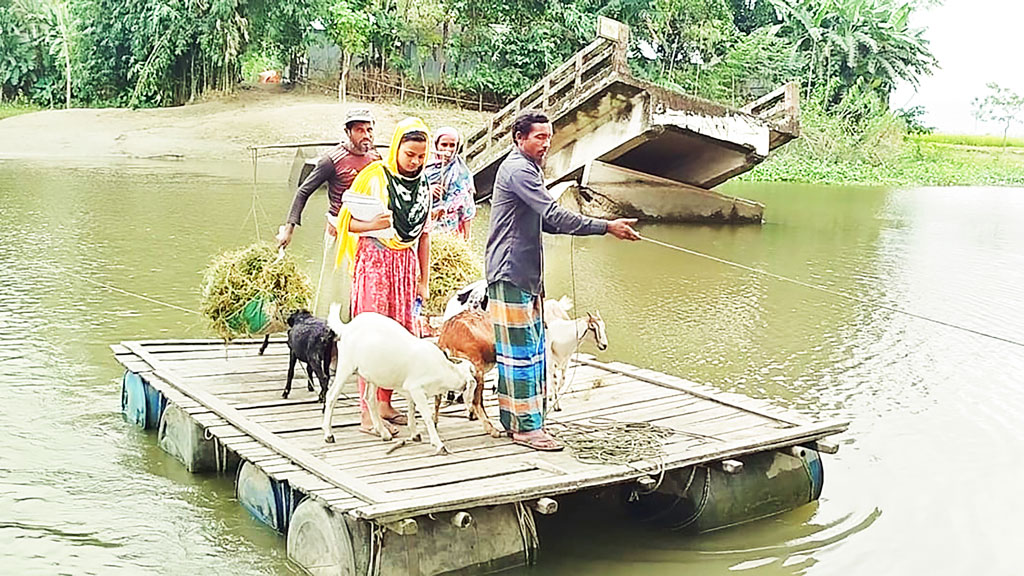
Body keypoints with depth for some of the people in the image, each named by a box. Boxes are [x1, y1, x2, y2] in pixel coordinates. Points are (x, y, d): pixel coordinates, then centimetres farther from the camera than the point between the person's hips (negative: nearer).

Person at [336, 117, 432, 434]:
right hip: (374, 261, -5)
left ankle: (384, 403, 16)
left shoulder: (423, 185, 11)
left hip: (406, 265, 5)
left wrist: (424, 280, 14)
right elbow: (350, 222, -5)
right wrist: (372, 225, -26)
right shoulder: (375, 176, -5)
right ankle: (368, 413, -5)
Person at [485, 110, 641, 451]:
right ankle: (525, 426, -1)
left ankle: (514, 419, 21)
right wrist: (607, 227, -22)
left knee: (532, 349, 13)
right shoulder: (517, 170, -14)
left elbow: (545, 223, 22)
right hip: (510, 275, -10)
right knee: (521, 350, -6)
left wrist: (601, 226, 9)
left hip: (526, 275, 10)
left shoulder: (528, 168, 20)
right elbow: (554, 216, -23)